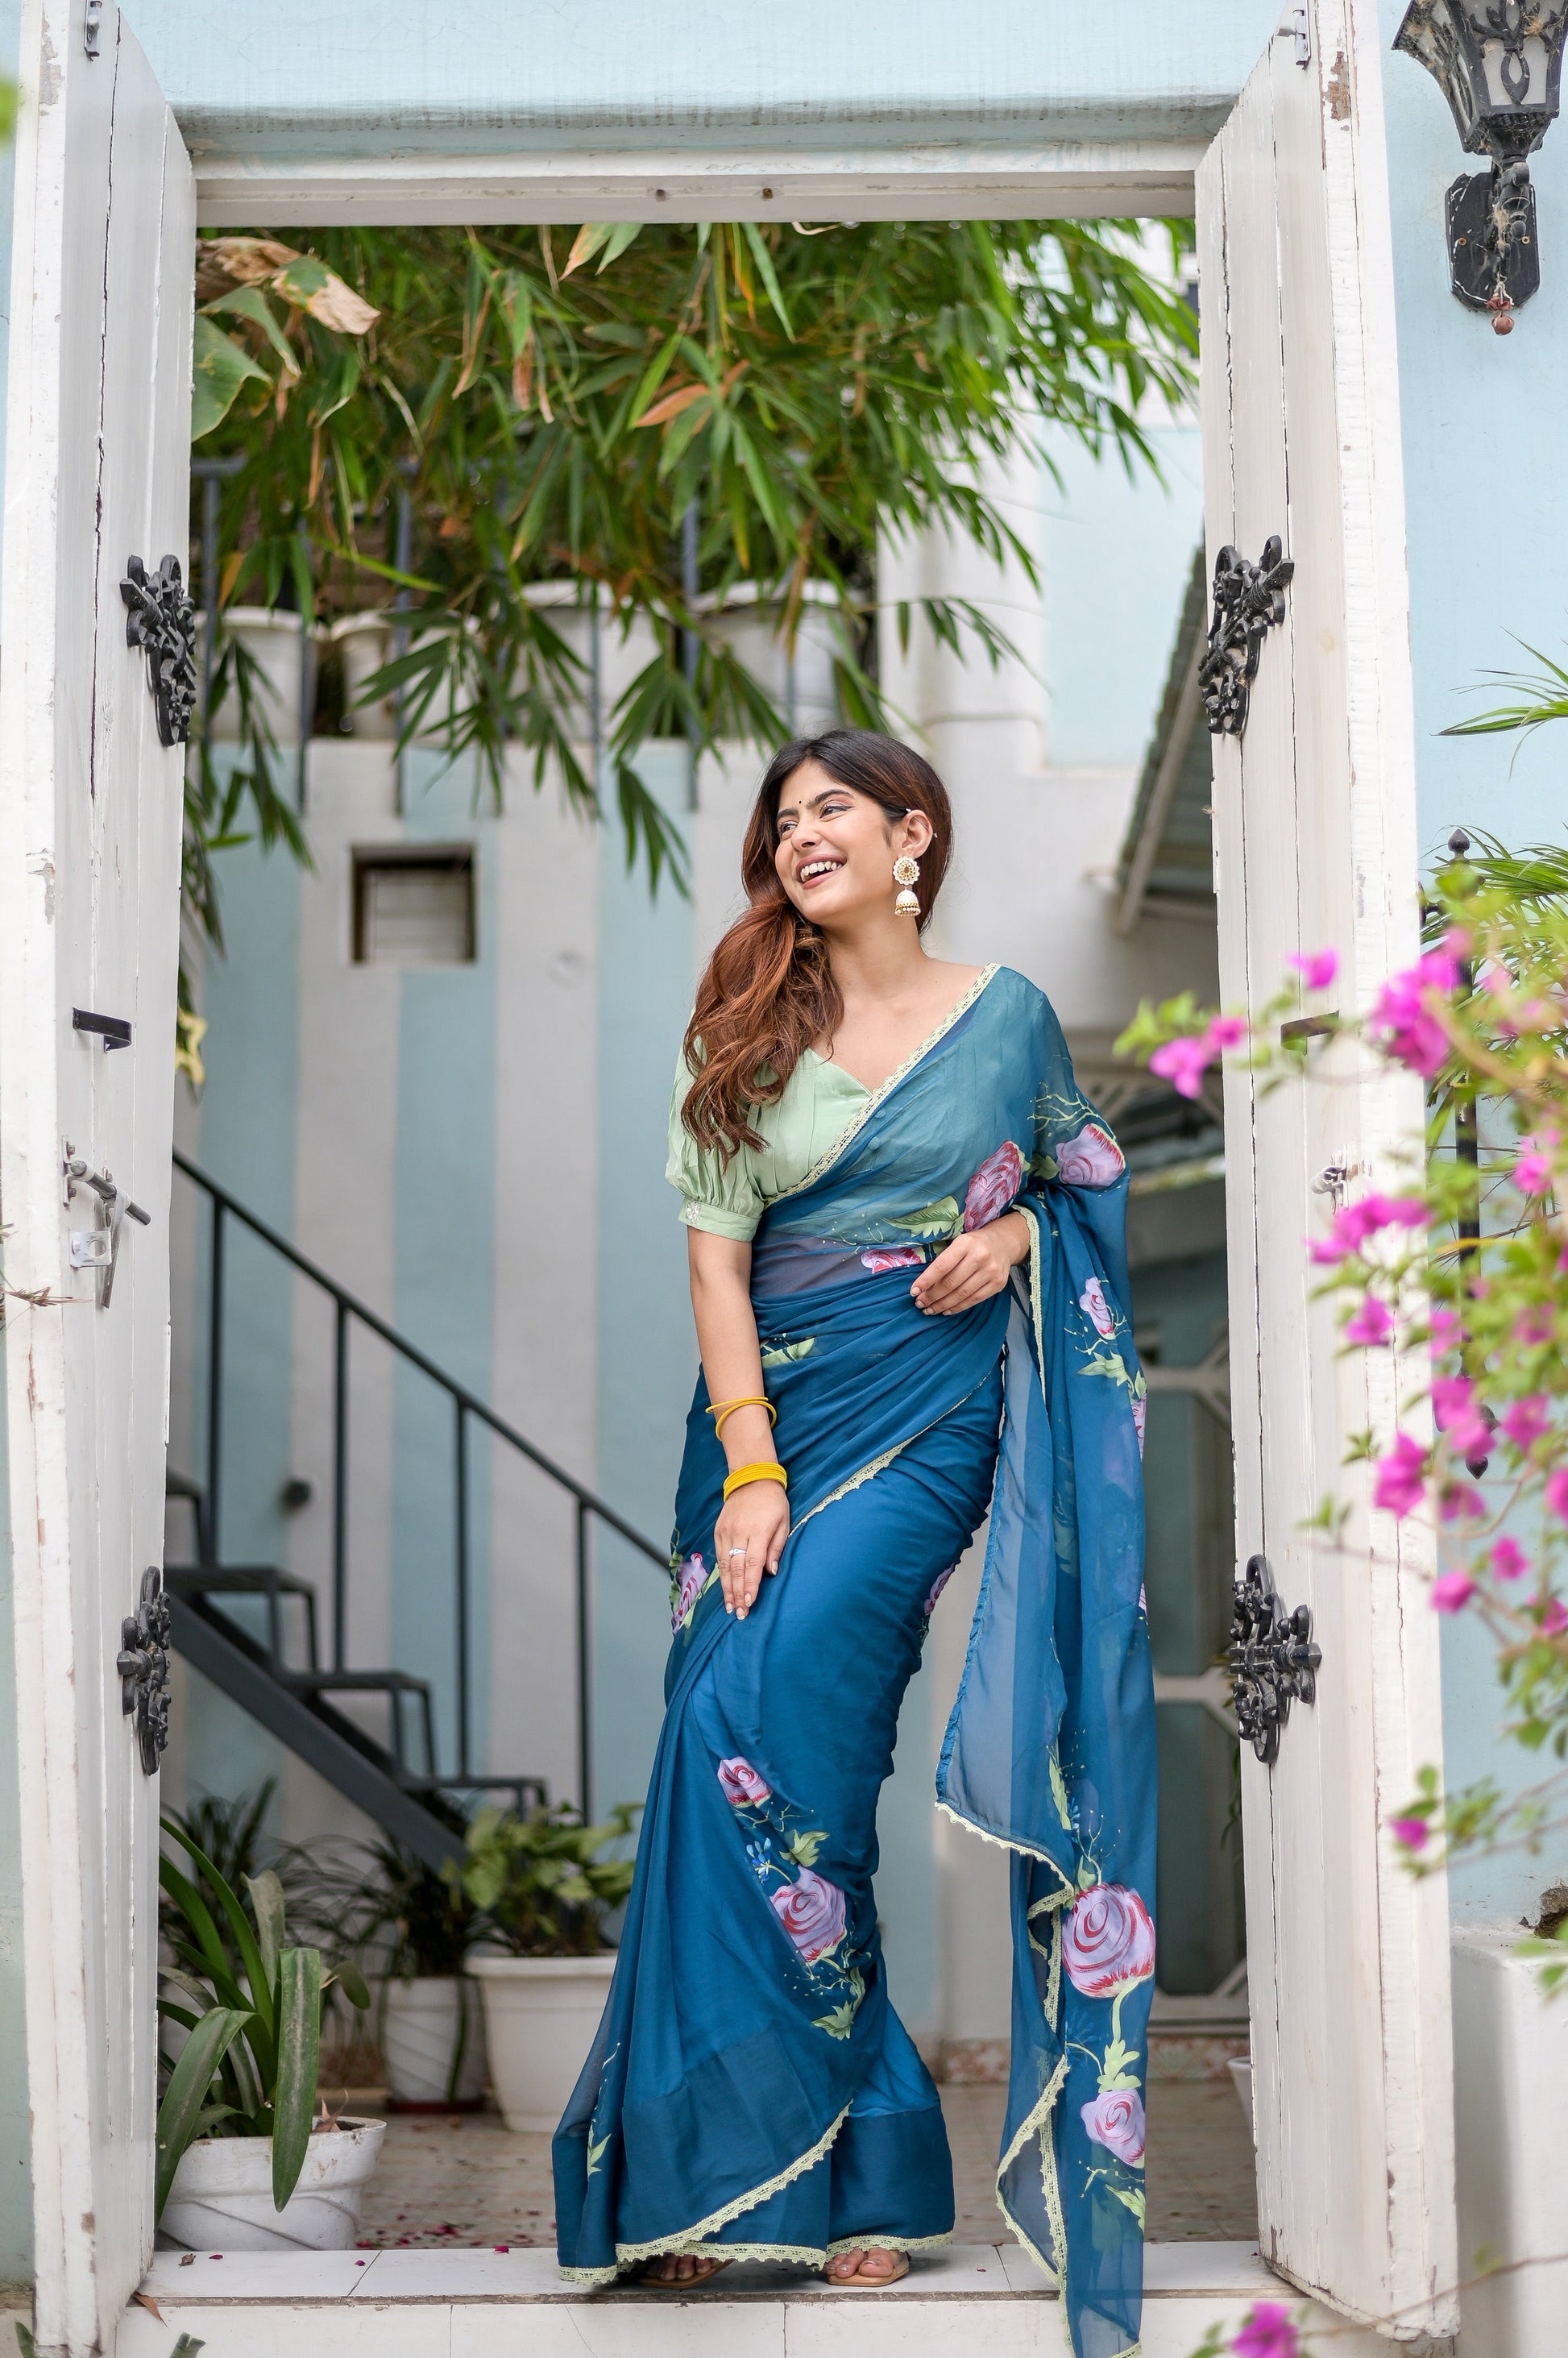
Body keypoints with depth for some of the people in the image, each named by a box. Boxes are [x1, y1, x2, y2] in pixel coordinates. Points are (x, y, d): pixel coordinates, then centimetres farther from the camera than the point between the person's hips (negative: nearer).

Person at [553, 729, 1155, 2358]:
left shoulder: (1007, 1011, 6)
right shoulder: (753, 1031, 8)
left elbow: (1092, 1179, 18)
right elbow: (715, 1252, 1)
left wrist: (1015, 1232, -5)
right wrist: (750, 1469, -9)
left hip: (922, 1411, -3)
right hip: (766, 1407, 3)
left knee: (765, 1726, -18)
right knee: (735, 1743, -6)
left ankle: (752, 2161, -5)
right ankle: (855, 2168, 4)